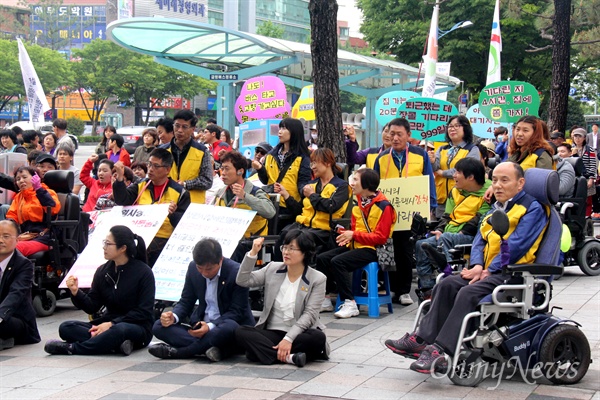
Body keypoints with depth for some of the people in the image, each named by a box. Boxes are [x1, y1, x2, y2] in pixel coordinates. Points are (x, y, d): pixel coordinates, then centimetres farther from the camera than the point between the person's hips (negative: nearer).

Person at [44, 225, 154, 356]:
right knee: (65, 328, -16)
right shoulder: (102, 271, 7)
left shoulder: (143, 272, -8)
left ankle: (71, 348, -28)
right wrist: (76, 292, -14)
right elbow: (92, 307, 5)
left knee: (120, 329, -41)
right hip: (107, 324, 6)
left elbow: (144, 312, -12)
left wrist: (112, 324, -21)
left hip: (137, 327, -6)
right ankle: (116, 344, -30)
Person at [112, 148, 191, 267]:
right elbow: (122, 200, 0)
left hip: (163, 241, -3)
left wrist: (173, 214, -21)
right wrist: (120, 179, -13)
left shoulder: (179, 192, 4)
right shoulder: (141, 186, 16)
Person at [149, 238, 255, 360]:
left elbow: (236, 312, -15)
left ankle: (176, 352, -26)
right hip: (200, 325, 5)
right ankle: (209, 347, -29)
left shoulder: (237, 273, -15)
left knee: (229, 327, -41)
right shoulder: (193, 268, 1)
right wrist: (174, 317, -16)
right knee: (158, 327, -12)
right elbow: (185, 302, 7)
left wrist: (210, 326, -30)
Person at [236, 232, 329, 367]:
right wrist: (253, 253, -9)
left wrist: (288, 339, -23)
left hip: (299, 334, -3)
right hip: (272, 333, 3)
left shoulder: (317, 279, -3)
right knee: (241, 332, -25)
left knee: (318, 337, -35)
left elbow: (310, 314, -11)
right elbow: (242, 281, 3)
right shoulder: (272, 269, 9)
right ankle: (288, 356, -33)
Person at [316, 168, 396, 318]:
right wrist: (347, 235, -2)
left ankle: (350, 304, -24)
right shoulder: (358, 204, 13)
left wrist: (354, 235, -19)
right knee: (321, 258, -6)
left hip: (372, 249, -8)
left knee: (337, 261, -28)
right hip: (354, 245, 8)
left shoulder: (384, 206, -12)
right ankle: (325, 300, 3)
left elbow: (381, 238, -15)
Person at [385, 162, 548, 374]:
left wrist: (488, 271, -16)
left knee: (469, 292, -29)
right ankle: (422, 339, -20)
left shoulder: (532, 209, -4)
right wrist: (477, 266, -5)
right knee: (447, 285, -13)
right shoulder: (495, 210, 23)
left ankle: (439, 351, -35)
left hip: (512, 273, -8)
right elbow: (480, 241, 16)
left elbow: (516, 247, -14)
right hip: (488, 271, 8)